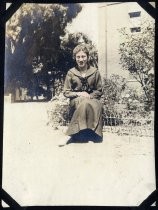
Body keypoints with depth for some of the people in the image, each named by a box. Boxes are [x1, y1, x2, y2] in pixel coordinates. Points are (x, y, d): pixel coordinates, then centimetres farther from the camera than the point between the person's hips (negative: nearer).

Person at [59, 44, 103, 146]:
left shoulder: (95, 72, 6)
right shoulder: (71, 73, 5)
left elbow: (99, 91, 10)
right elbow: (66, 92, 5)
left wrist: (90, 96, -10)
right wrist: (79, 94, -12)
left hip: (92, 98, 1)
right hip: (76, 100, -1)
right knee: (84, 103, -38)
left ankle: (71, 135, -31)